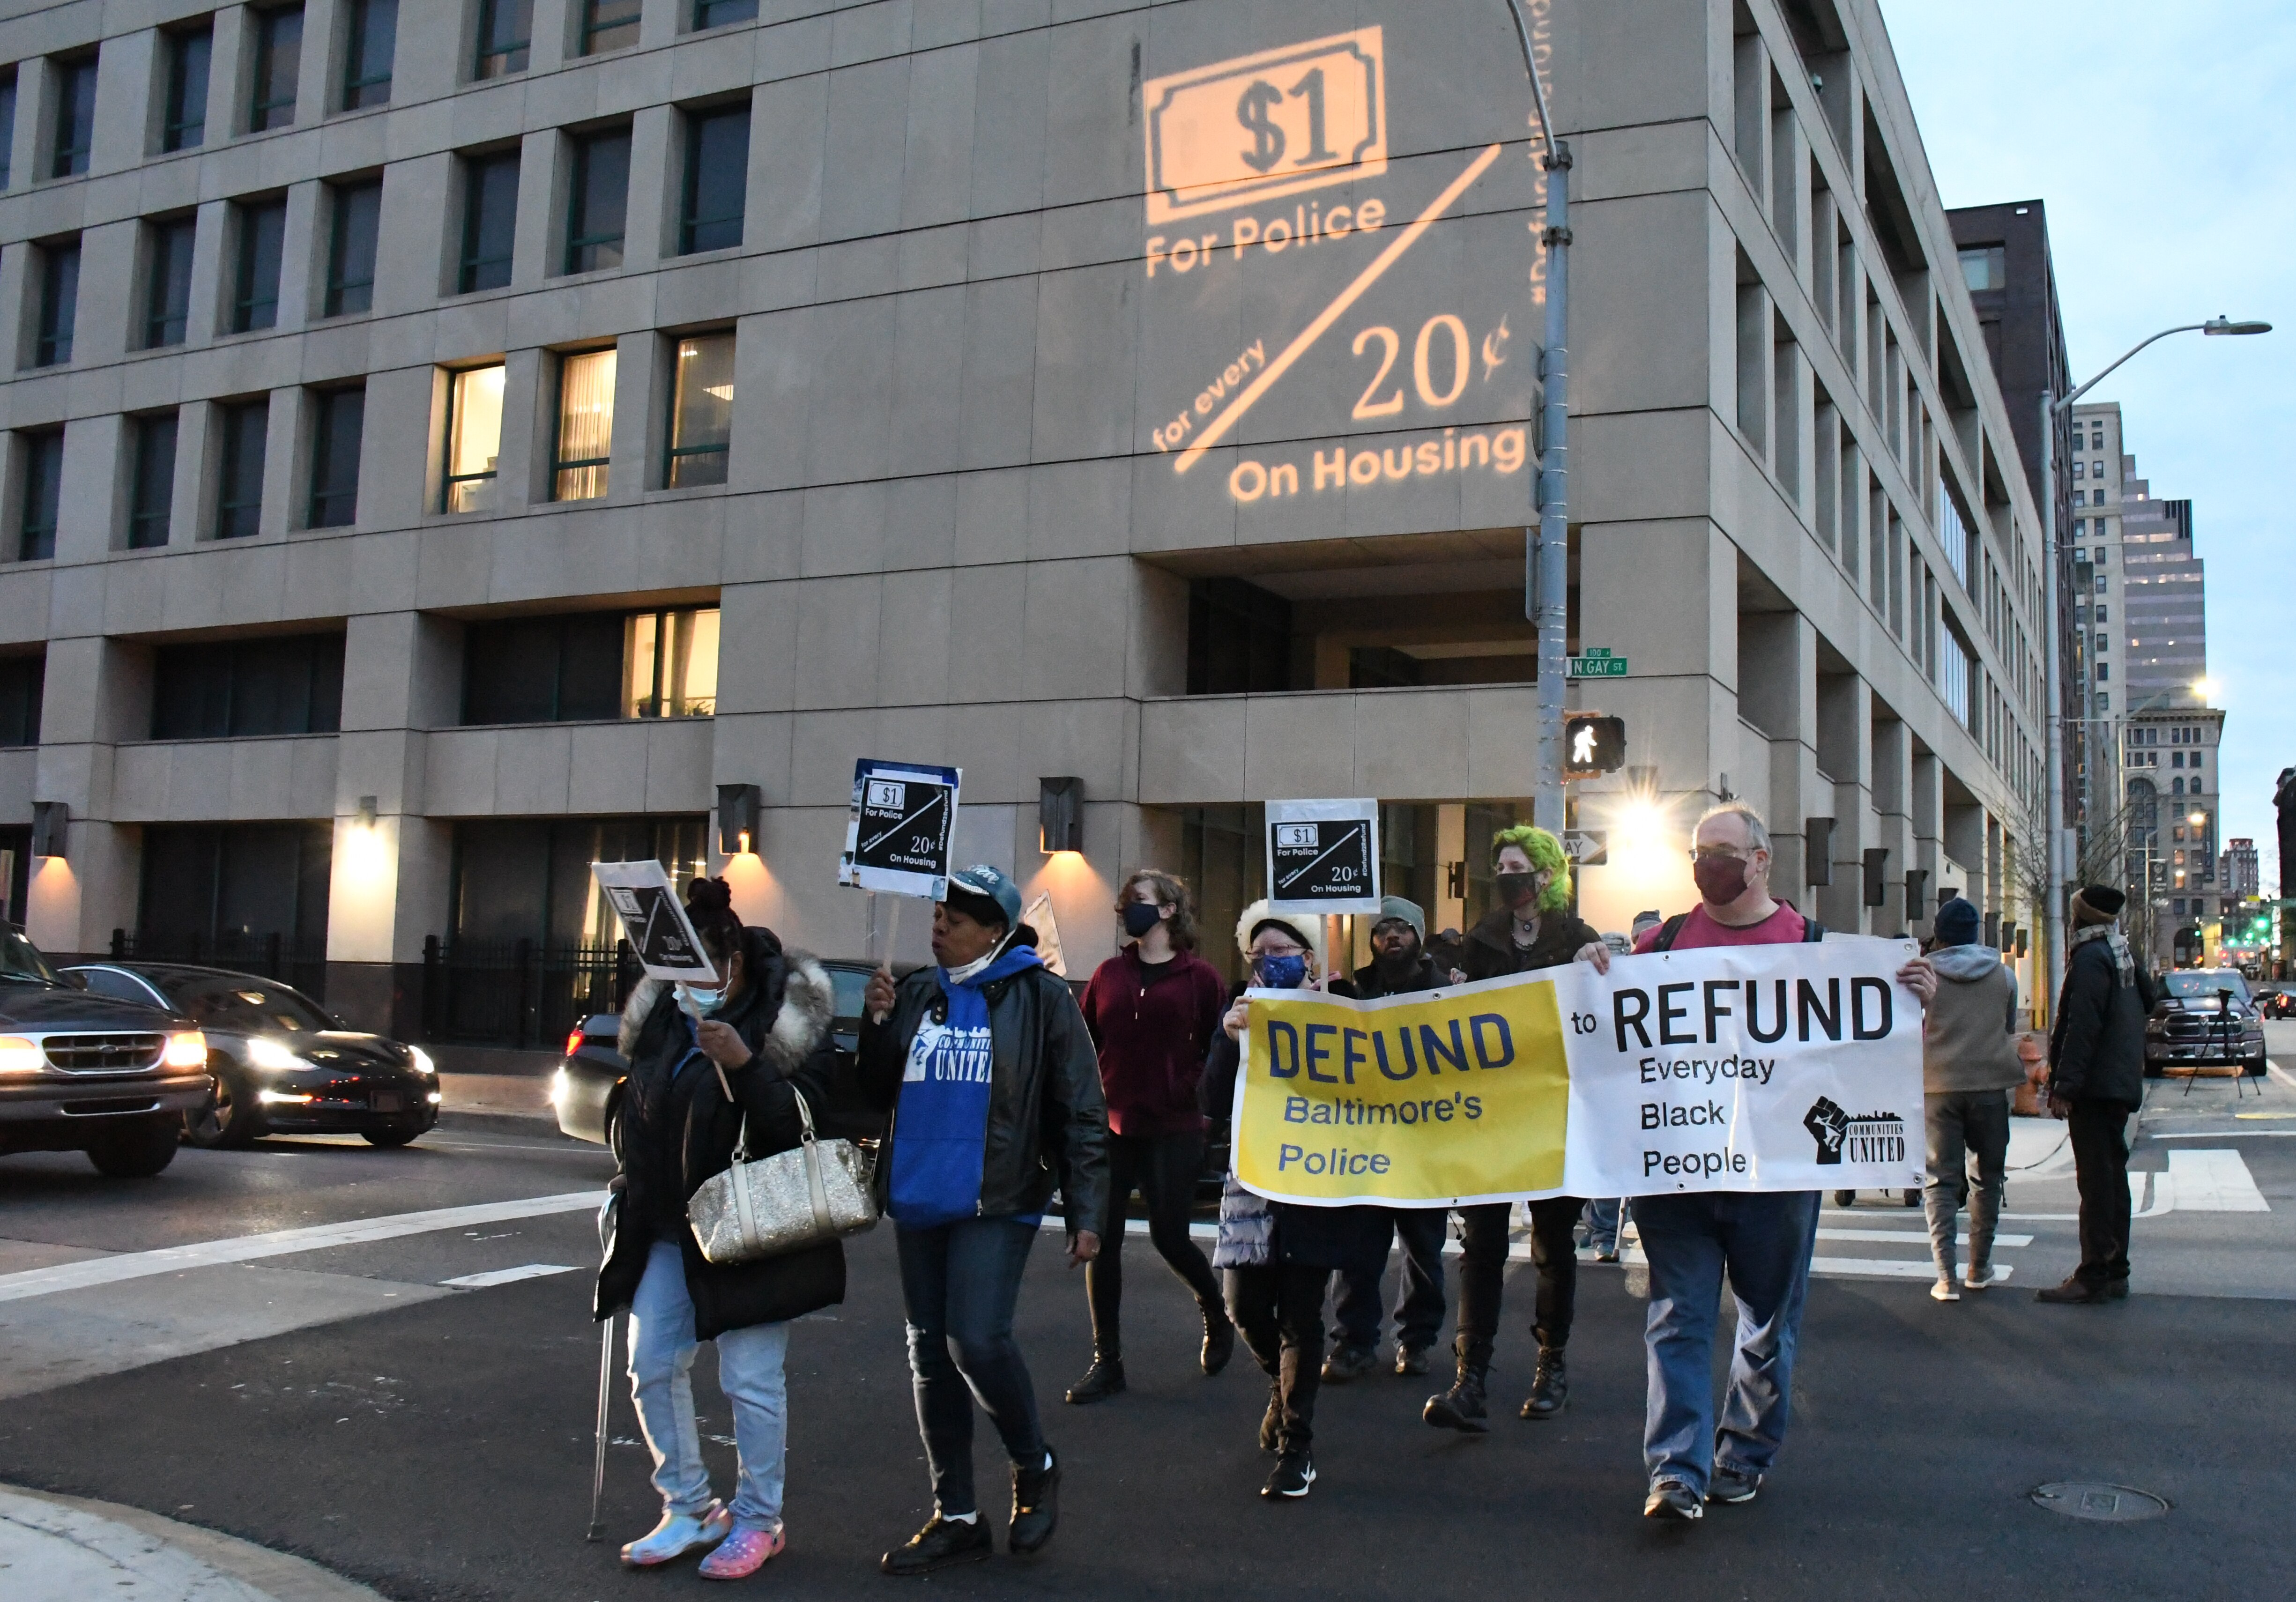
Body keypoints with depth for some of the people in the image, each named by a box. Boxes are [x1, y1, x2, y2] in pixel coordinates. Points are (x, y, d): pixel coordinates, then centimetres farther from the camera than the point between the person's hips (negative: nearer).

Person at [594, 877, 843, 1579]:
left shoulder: (785, 1022, -11)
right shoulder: (658, 1015, 6)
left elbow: (799, 1126, -19)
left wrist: (744, 1066, -31)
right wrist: (629, 1192, 15)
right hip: (664, 1230, 6)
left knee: (750, 1378, -2)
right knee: (653, 1368, 8)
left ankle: (757, 1520, 15)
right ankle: (689, 1509, 23)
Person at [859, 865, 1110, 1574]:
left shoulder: (1039, 998, -5)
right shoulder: (916, 993, 9)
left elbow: (1080, 1111, -5)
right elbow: (878, 1096, 13)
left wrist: (1086, 1212, -10)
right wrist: (876, 1023, -3)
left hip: (997, 1201, -6)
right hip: (917, 1200, 6)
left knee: (977, 1341, -18)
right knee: (929, 1355, 9)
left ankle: (1034, 1468, 11)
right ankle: (957, 1517, 22)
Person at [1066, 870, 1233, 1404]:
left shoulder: (1199, 976, -2)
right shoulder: (1109, 974, 9)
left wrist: (1193, 1091, -11)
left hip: (1172, 1130, -4)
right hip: (1112, 1125, 4)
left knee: (1169, 1238, 0)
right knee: (1102, 1241, 1)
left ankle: (1217, 1315, 31)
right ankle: (1107, 1361, 12)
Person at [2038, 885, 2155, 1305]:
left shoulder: (2090, 959, -16)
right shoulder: (2123, 955, 13)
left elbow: (2081, 1029, -22)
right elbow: (2147, 1004, 23)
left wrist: (2063, 1087, -22)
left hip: (2095, 1087, -10)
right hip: (2121, 1085, 10)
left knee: (2097, 1180, -8)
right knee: (2112, 1176, 13)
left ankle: (2094, 1276, -7)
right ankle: (2115, 1271, 19)